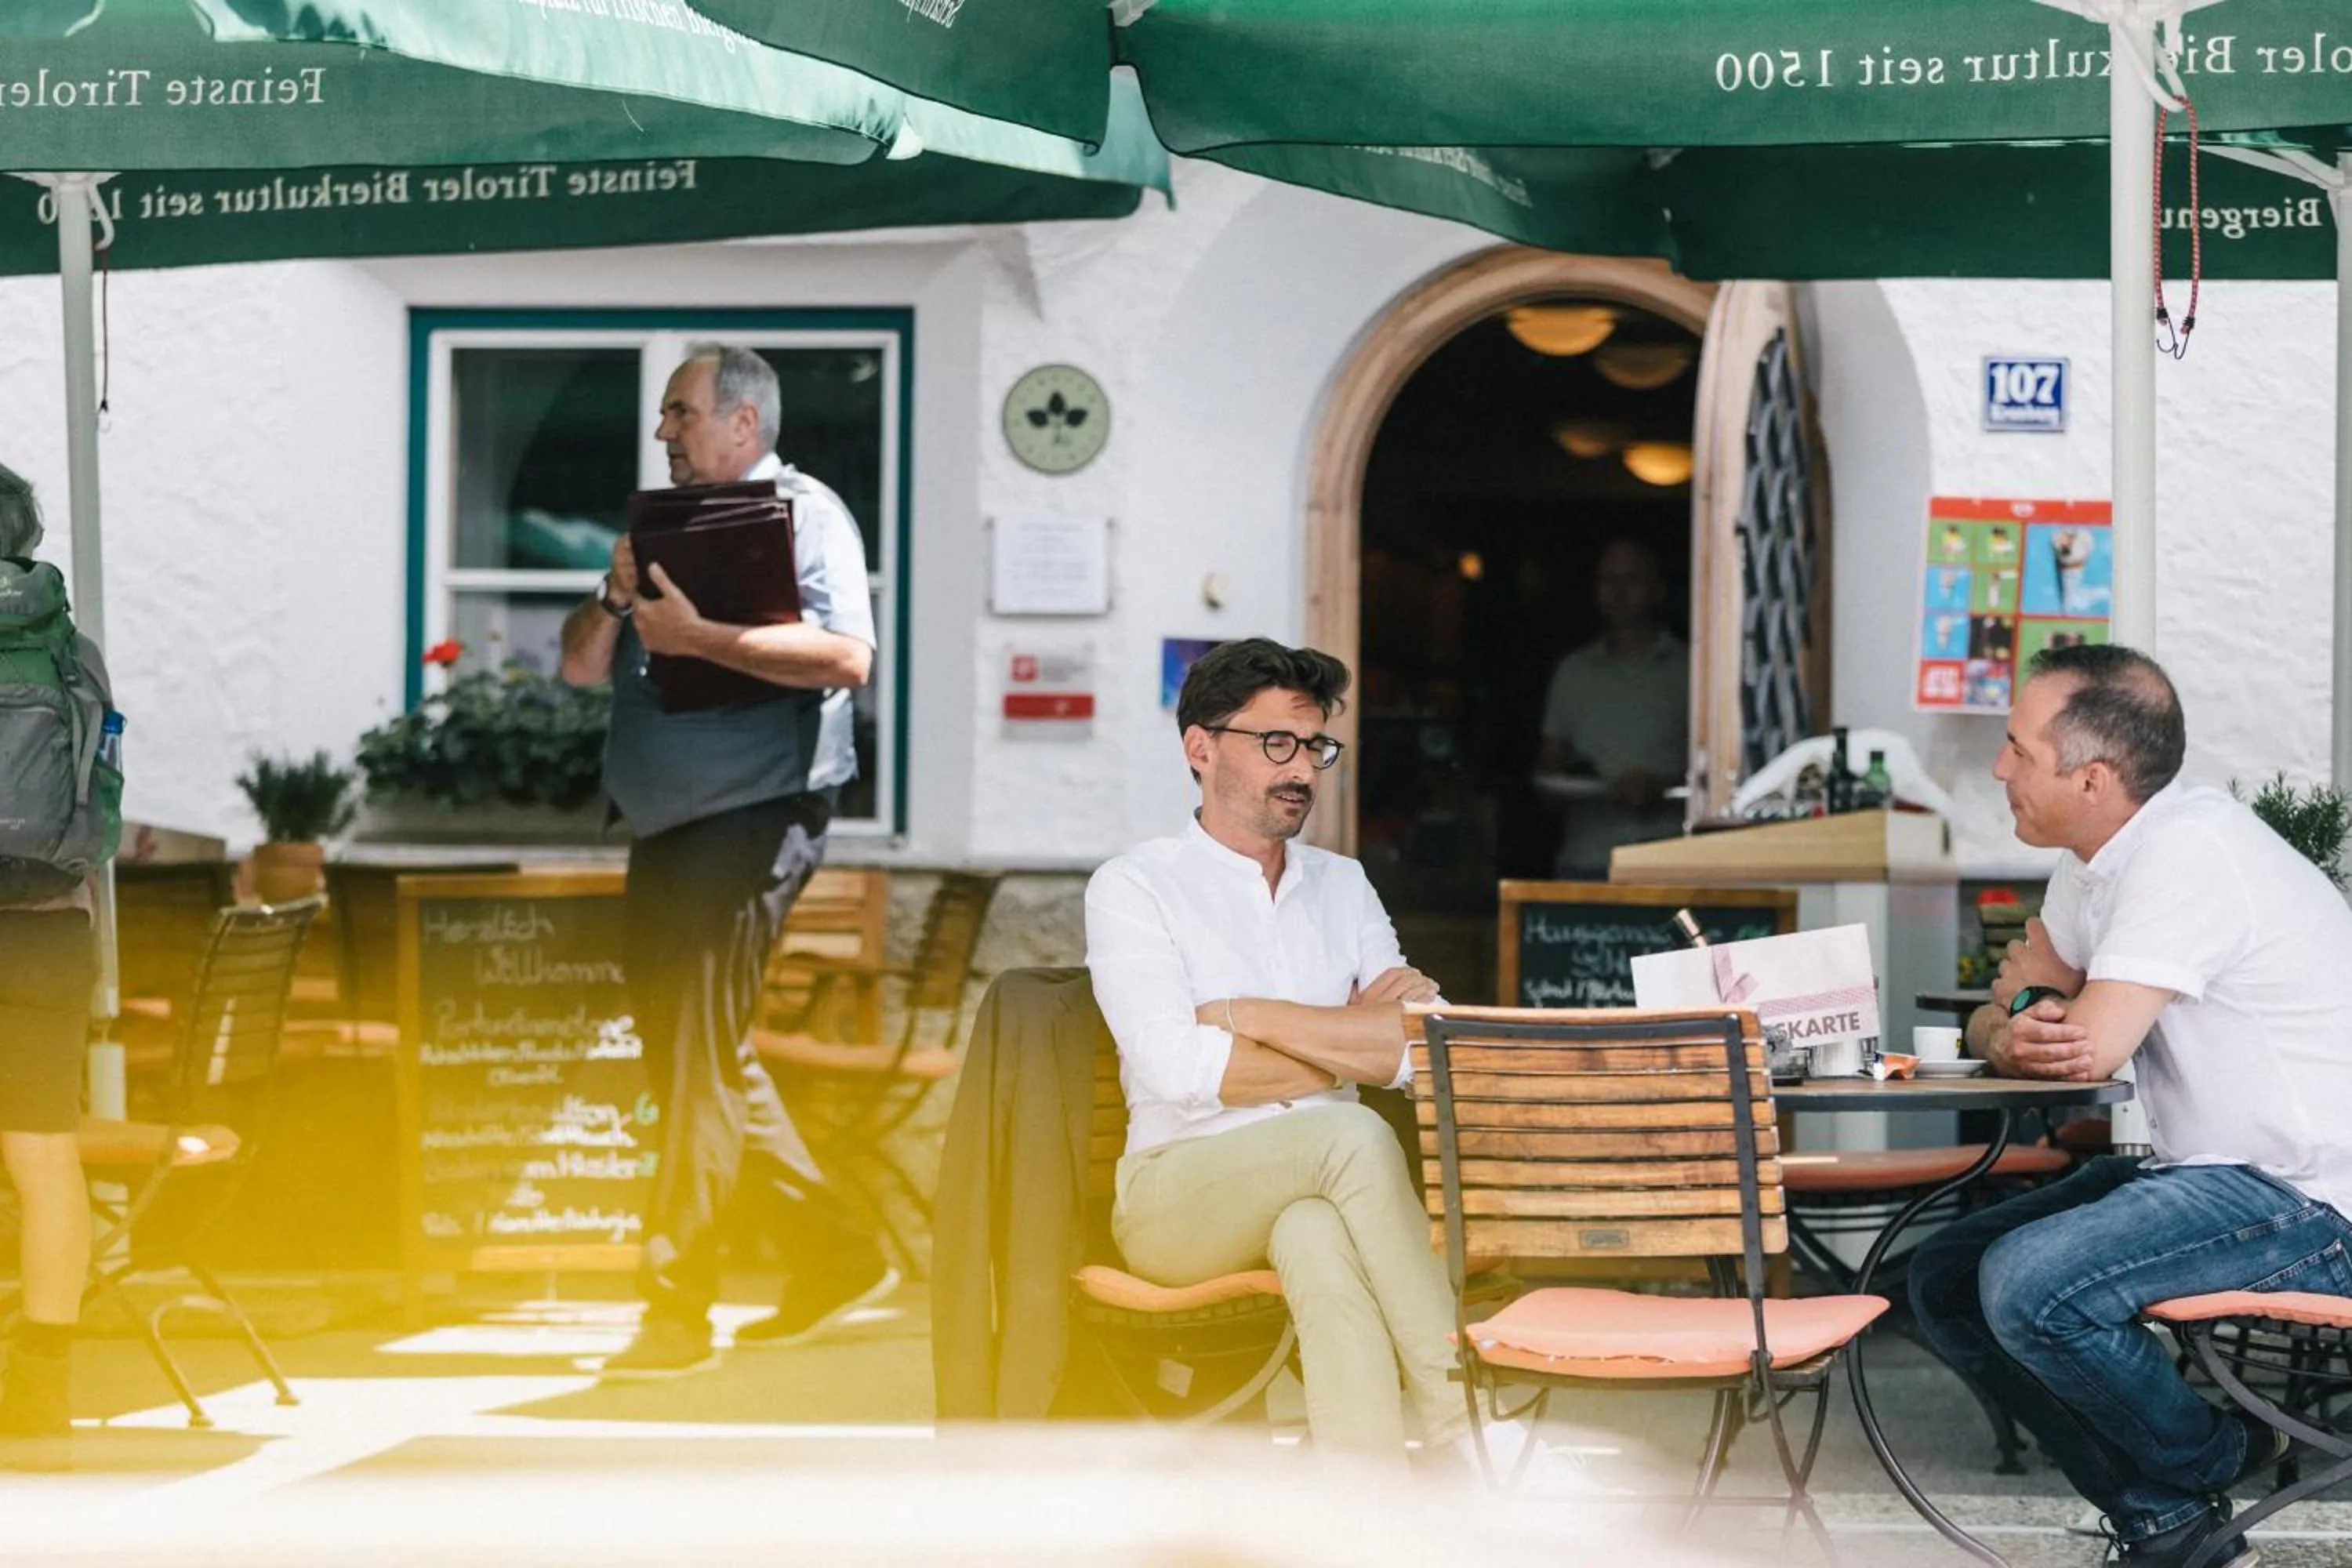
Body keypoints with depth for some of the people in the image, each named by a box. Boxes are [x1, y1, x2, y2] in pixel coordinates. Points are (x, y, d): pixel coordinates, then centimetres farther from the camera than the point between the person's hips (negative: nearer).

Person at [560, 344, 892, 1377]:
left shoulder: (805, 513, -4)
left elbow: (846, 655, -19)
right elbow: (580, 665, 17)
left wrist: (700, 638, -22)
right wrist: (617, 595, -3)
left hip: (752, 816, -9)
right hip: (666, 827, 9)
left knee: (700, 1054, -11)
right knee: (690, 1051, 11)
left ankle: (674, 1308, -8)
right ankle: (835, 1257, 20)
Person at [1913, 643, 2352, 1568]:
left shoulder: (2187, 854, -21)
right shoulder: (2098, 861, 10)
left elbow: (2093, 1046, -24)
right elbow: (1995, 1025, 13)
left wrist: (2030, 1001, 0)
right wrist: (2009, 1037, -13)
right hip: (2211, 1171, 10)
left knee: (2028, 1284, -27)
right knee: (1946, 1282, 4)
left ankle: (2216, 1464, 1)